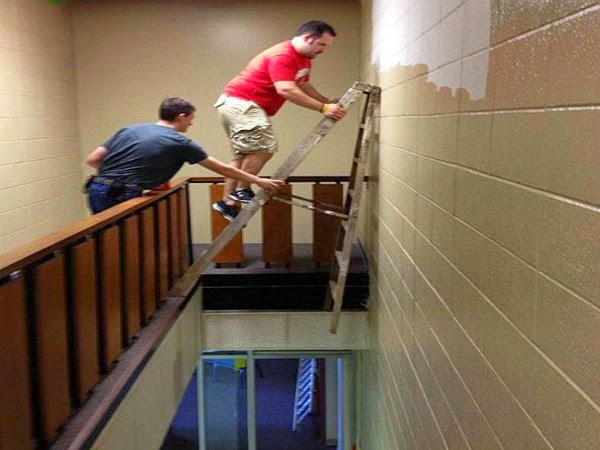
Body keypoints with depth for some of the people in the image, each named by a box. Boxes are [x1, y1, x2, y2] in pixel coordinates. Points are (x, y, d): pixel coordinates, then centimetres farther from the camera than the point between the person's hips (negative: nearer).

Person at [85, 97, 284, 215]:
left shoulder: (128, 130, 15)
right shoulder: (180, 143, 1)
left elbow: (92, 160, 11)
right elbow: (222, 169, 9)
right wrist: (258, 181, 19)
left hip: (96, 190, 7)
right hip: (119, 196, -7)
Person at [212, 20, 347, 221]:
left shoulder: (304, 59, 12)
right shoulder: (282, 55, -21)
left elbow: (304, 87, 22)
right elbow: (286, 90, -33)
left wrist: (329, 102, 8)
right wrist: (323, 108, -34)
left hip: (239, 105, 11)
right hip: (239, 103, -11)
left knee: (244, 154, 13)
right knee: (264, 147, -19)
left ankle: (227, 202, 19)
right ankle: (242, 191, -8)